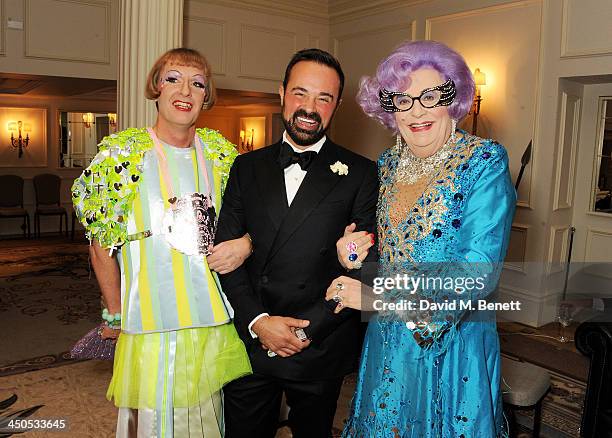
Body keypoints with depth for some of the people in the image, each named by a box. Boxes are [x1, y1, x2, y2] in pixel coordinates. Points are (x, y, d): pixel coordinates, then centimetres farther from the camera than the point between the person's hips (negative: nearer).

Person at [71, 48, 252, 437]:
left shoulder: (220, 151, 3)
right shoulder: (122, 152, -7)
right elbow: (101, 242, -1)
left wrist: (245, 244, -7)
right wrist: (115, 314, 3)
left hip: (218, 321, 4)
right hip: (152, 327, -3)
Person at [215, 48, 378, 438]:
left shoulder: (360, 174, -3)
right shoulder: (247, 167, 5)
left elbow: (366, 267, -7)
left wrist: (307, 331, -12)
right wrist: (258, 321, -11)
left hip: (320, 350, -2)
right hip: (250, 343, 2)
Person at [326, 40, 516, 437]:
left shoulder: (484, 163, -14)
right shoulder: (386, 165, 3)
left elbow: (480, 269, -22)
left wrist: (379, 298, -21)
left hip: (453, 342, -5)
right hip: (386, 341, 5)